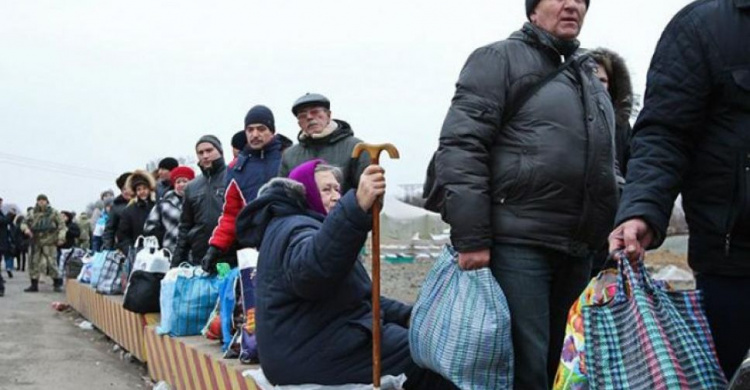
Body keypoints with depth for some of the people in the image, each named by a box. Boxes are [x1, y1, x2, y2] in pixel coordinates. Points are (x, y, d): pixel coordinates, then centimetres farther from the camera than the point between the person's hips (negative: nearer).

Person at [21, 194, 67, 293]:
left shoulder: (54, 213, -1)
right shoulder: (34, 214, 8)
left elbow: (62, 225, -2)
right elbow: (25, 223, 13)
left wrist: (61, 237, -13)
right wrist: (26, 229, -11)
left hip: (49, 243, -4)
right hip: (36, 243, 4)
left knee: (52, 263, -8)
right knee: (33, 263, 3)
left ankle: (57, 284, 7)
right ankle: (34, 285, 13)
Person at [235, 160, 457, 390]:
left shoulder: (302, 227, 21)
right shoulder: (295, 229, -13)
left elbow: (355, 295, 24)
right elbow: (311, 269, -40)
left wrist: (406, 314, 10)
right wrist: (357, 206, -51)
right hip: (313, 354, -11)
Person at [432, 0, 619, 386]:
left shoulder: (590, 78, 22)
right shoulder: (500, 59, -1)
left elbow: (606, 166, 27)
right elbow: (460, 147, -12)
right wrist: (471, 238, -19)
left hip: (578, 253, 7)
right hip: (518, 246, -7)